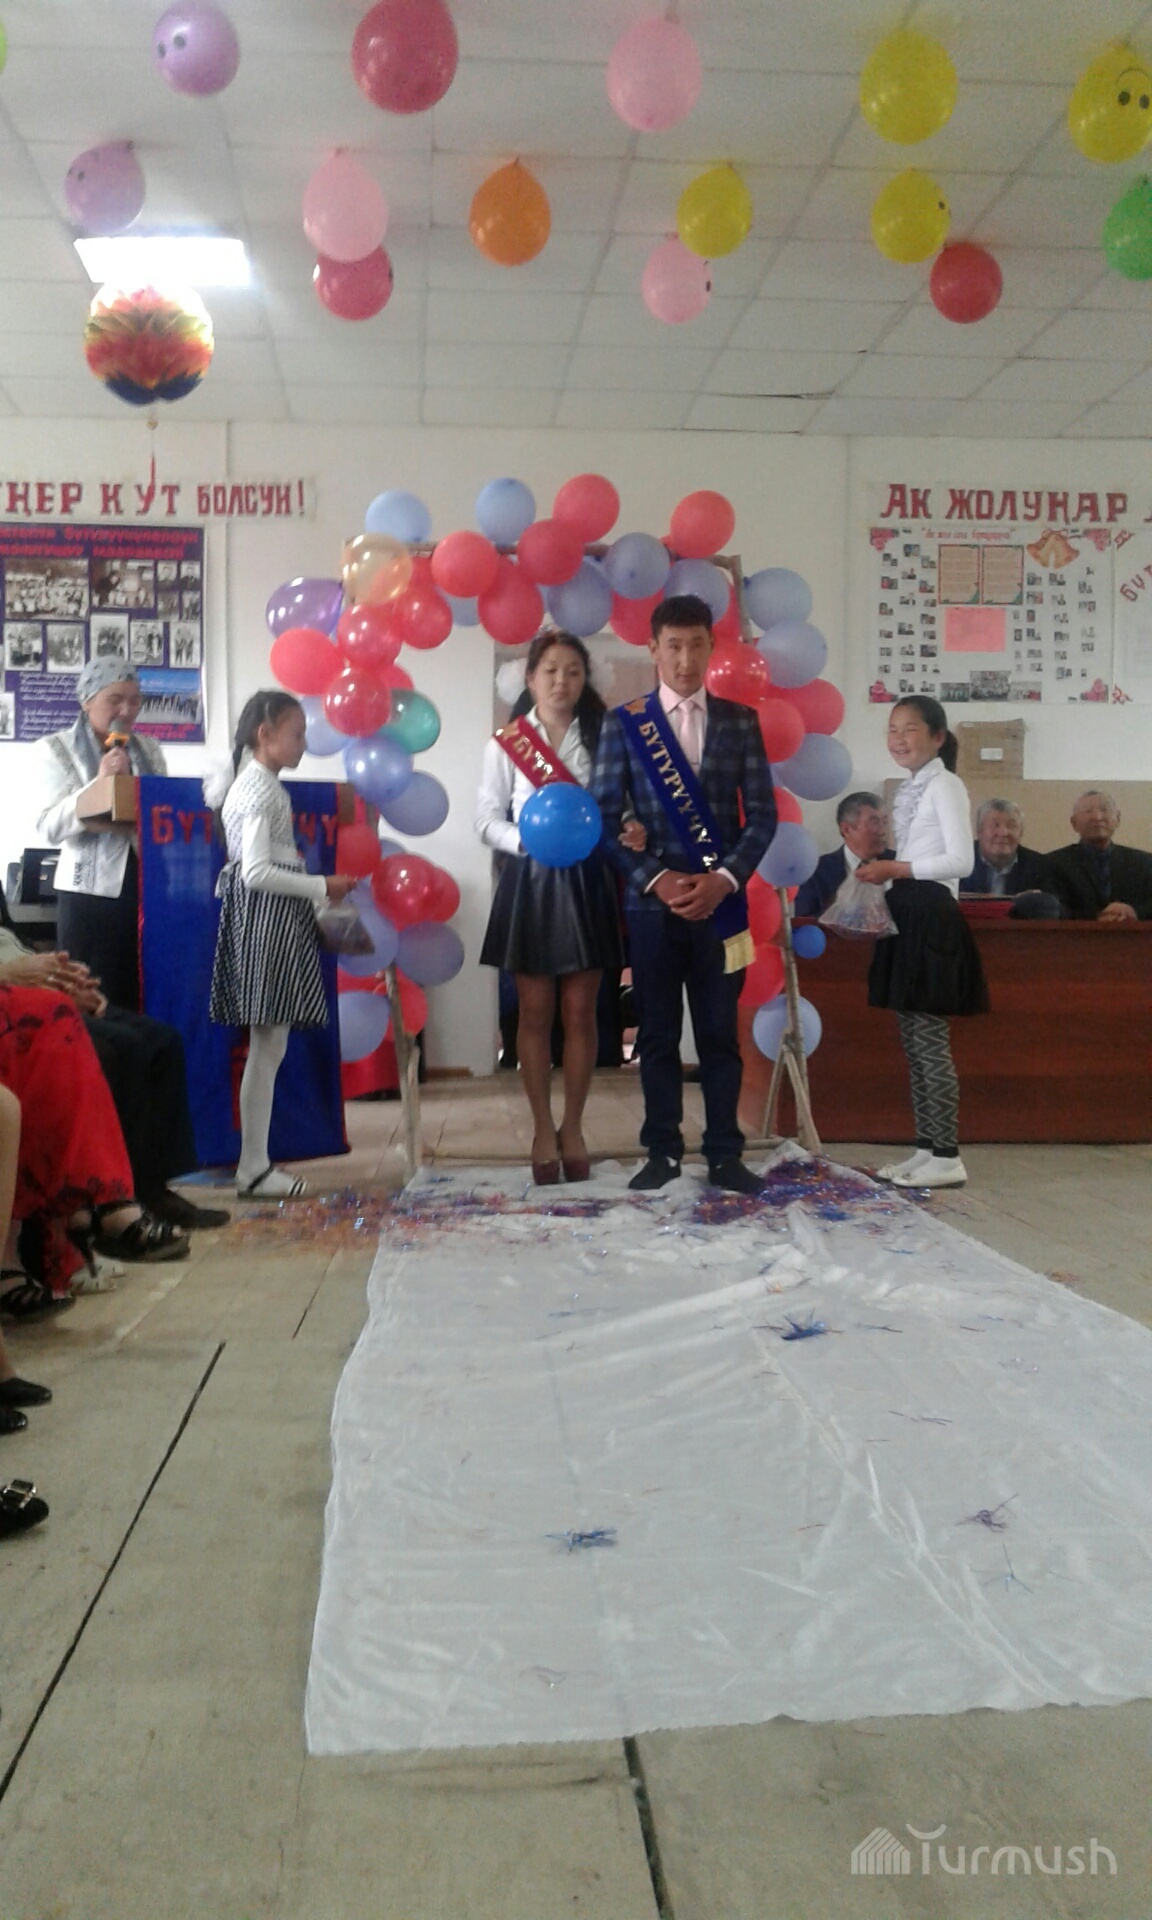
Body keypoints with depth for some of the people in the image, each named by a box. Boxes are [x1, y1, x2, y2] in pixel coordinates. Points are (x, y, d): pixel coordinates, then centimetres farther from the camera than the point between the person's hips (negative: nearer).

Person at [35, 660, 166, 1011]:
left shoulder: (149, 748, 13)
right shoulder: (58, 748, 1)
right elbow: (49, 827, -10)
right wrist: (100, 782, -18)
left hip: (147, 886, 4)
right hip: (89, 893, -3)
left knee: (143, 995, 3)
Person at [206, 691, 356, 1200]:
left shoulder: (250, 781, 16)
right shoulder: (261, 789, -13)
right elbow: (256, 872, -20)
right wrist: (322, 886, -14)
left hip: (274, 919, 10)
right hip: (267, 916, -10)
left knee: (269, 1046, 9)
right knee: (268, 1047, -6)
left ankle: (256, 1161, 14)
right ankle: (253, 1169, -1)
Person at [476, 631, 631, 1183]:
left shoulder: (601, 737, 4)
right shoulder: (505, 741, 1)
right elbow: (488, 818, 1)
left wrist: (613, 831, -19)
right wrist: (526, 841, -17)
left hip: (586, 881, 1)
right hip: (529, 880, -1)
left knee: (580, 1011, 5)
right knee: (535, 1012, 4)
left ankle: (573, 1127, 18)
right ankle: (543, 1129, 15)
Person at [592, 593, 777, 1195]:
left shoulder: (739, 720, 7)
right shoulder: (624, 723, 3)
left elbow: (762, 814, 3)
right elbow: (605, 818, -2)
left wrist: (725, 879, -11)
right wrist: (656, 879, -13)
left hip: (720, 899, 1)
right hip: (650, 902, -1)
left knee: (720, 1032, 6)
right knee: (658, 1033, 6)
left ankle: (725, 1154, 14)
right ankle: (662, 1150, 16)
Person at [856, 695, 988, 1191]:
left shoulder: (945, 785, -9)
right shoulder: (907, 790, 18)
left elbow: (961, 861, -18)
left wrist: (894, 869, -17)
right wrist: (883, 873, 5)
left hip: (931, 916, -10)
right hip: (906, 916, 10)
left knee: (930, 1041, -8)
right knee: (913, 1041, 11)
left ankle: (947, 1157, -2)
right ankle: (925, 1148, 17)